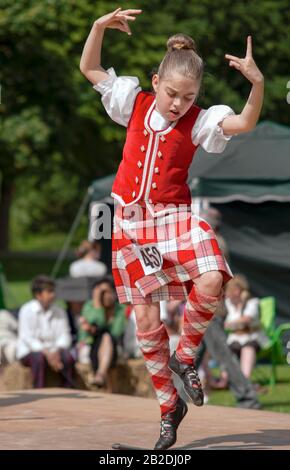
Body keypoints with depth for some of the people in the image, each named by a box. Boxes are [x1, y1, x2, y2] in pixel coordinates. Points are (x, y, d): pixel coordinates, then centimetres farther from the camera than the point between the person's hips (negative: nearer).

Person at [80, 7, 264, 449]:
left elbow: (244, 123, -22)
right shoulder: (135, 102, 3)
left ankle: (185, 355, -4)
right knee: (145, 320, 2)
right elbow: (89, 69, 7)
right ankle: (169, 407, 17)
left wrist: (258, 83, -38)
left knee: (211, 281, -31)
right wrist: (99, 27, -9)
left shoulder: (199, 120, -5)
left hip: (174, 217, -2)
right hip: (130, 222, 2)